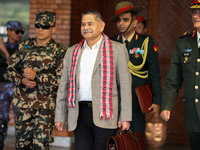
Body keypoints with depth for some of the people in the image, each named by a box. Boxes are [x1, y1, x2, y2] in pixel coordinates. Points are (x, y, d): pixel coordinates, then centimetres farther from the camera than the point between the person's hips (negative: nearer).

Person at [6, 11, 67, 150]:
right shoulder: (24, 46, 8)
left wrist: (36, 76, -18)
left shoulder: (59, 51, -4)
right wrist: (22, 80, -9)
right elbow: (11, 69, 11)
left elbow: (62, 80, -12)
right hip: (23, 104, 4)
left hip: (45, 107, -4)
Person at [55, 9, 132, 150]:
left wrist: (125, 117, -7)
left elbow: (125, 84, 0)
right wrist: (60, 116, 12)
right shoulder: (72, 52, 15)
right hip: (80, 114, 4)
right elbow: (64, 86, 17)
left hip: (104, 115, -4)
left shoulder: (117, 49, 3)